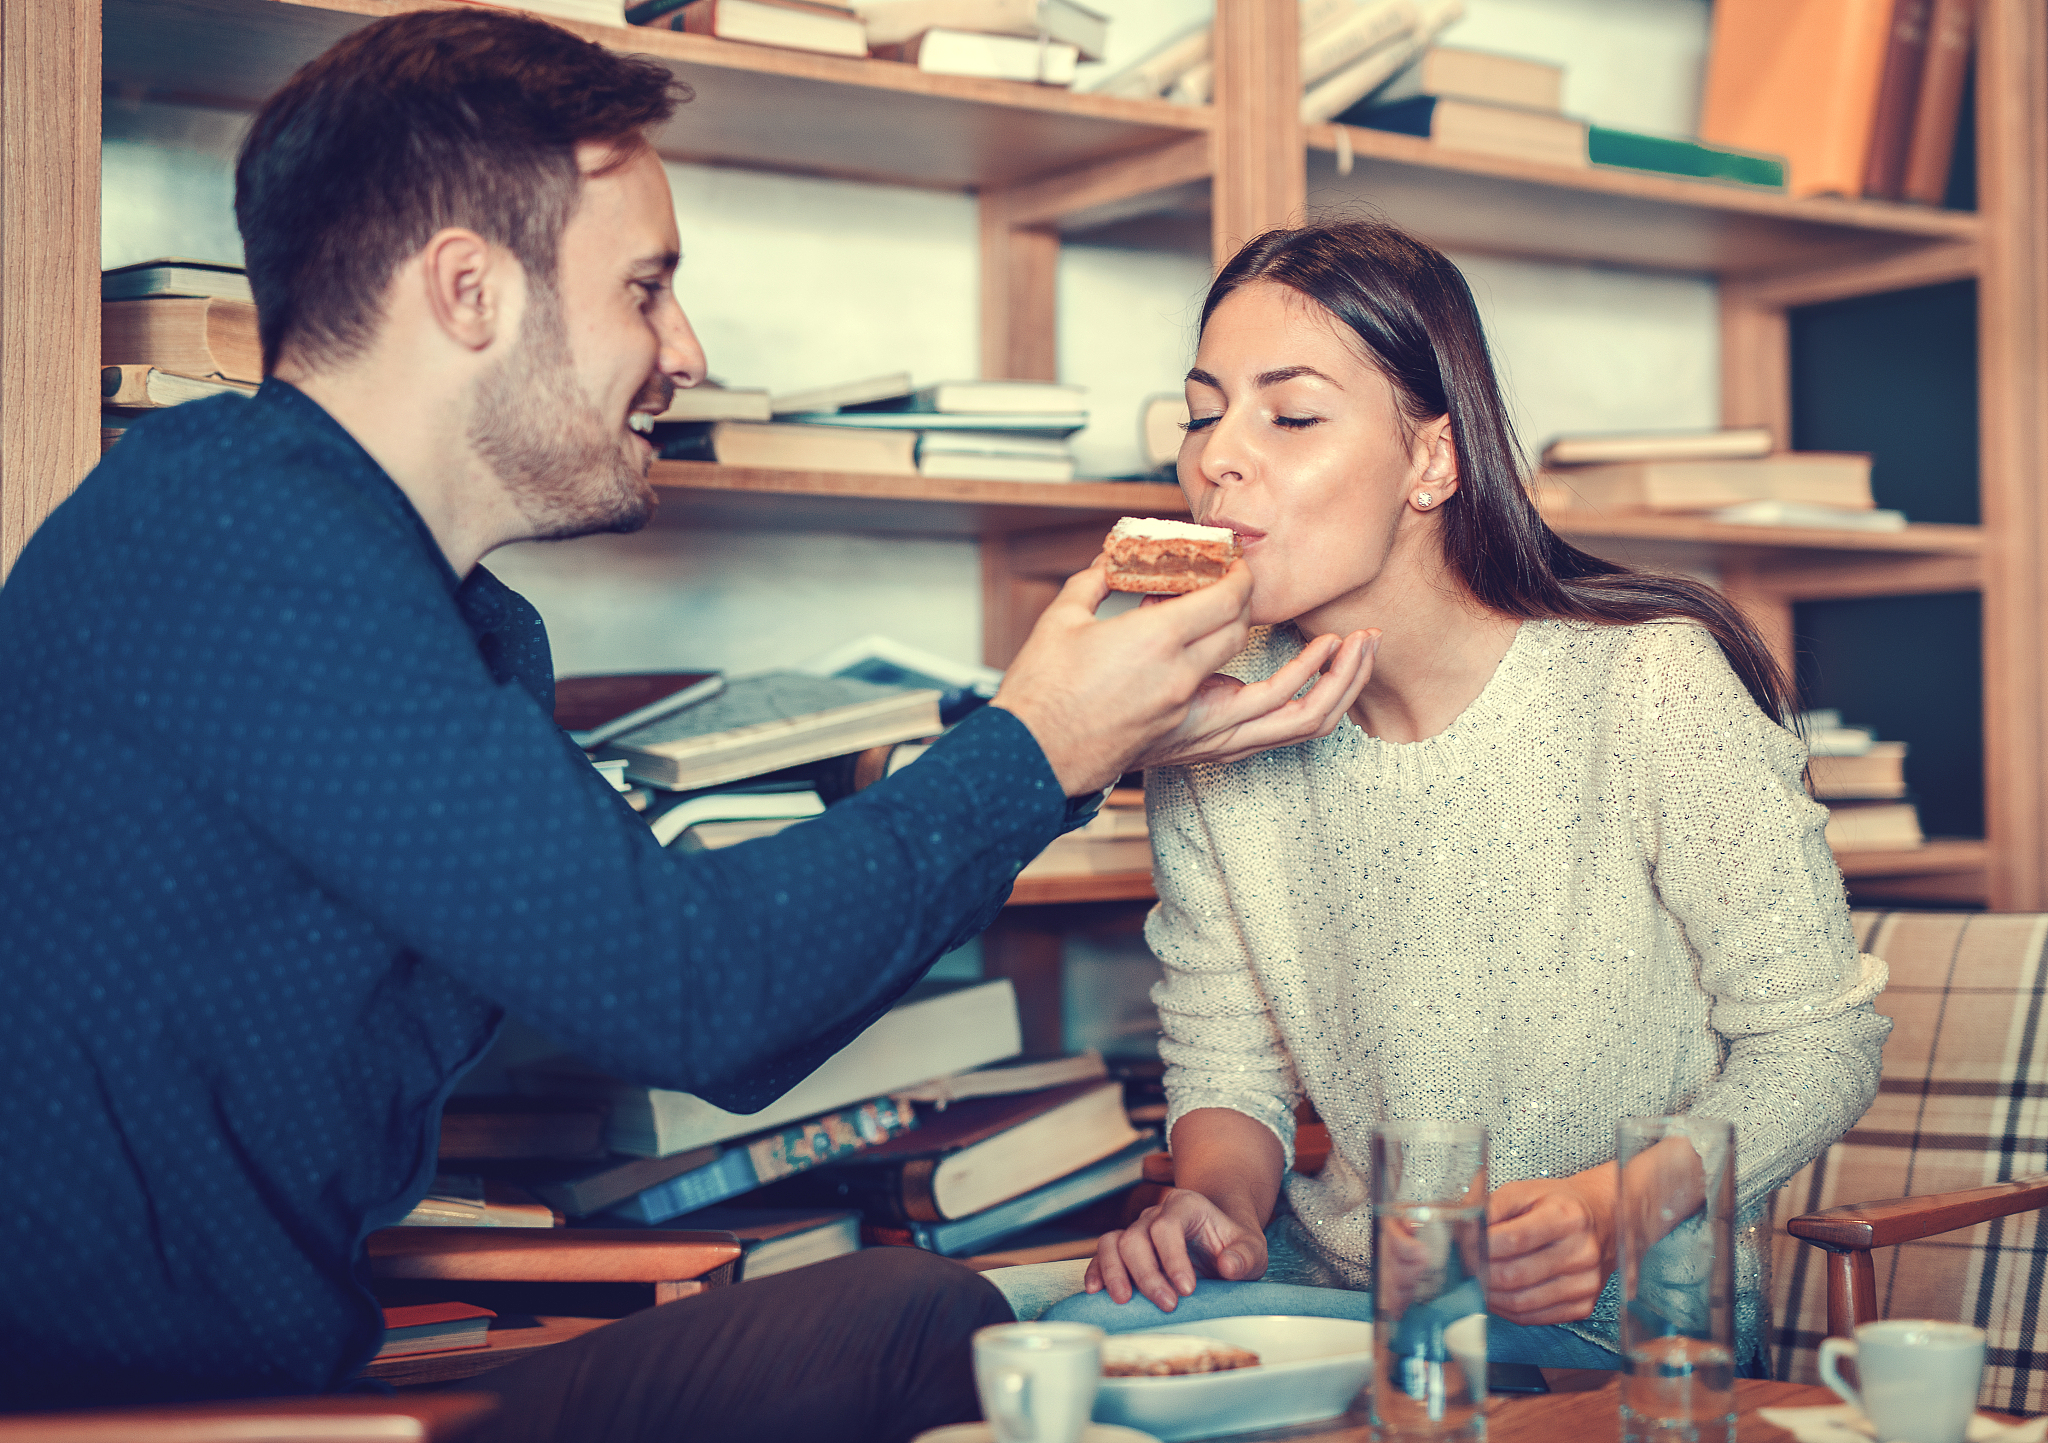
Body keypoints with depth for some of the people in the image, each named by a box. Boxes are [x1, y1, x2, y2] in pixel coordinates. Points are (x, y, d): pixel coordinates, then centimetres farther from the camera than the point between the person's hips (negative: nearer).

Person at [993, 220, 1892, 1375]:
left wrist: (1605, 1213, -25)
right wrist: (1218, 1202, -17)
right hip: (1341, 1274, 5)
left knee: (1103, 1342, -26)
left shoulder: (1649, 685, -16)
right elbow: (1226, 1058, 6)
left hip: (1617, 1314, -5)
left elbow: (1821, 1040, -8)